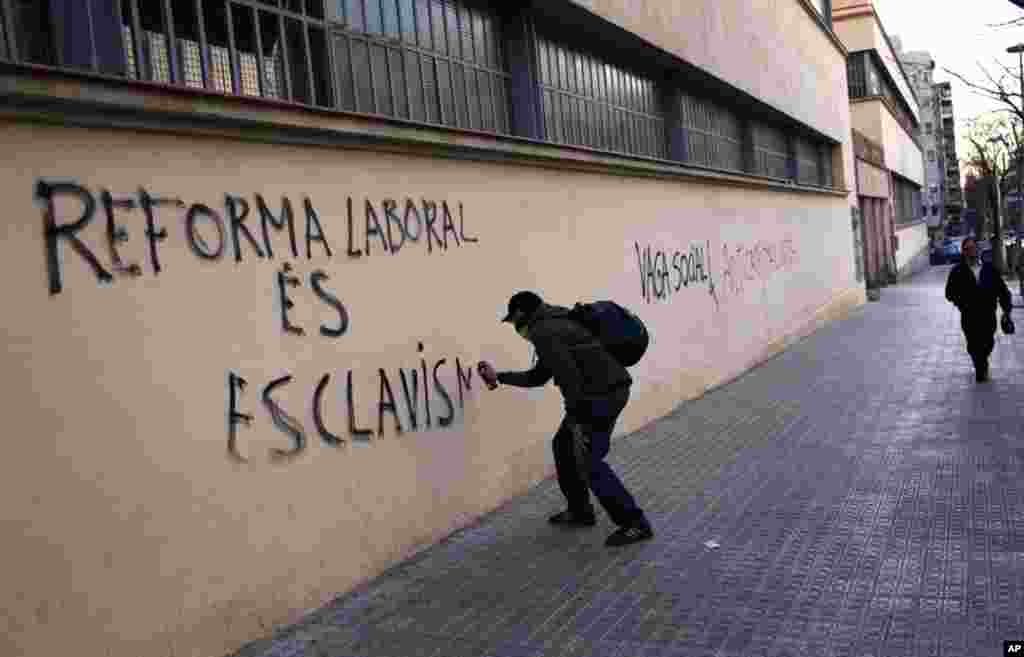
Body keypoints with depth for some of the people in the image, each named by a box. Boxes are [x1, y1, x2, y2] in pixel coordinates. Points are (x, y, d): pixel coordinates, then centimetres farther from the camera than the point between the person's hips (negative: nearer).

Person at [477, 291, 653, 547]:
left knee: (589, 462, -6)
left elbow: (569, 373, -21)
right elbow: (538, 377, 31)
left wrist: (577, 418, -19)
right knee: (563, 446, 19)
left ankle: (634, 523, 0)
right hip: (605, 390, 10)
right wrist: (499, 377, 36)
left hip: (601, 393, -10)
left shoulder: (541, 332, -10)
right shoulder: (553, 326, 23)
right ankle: (580, 511, 28)